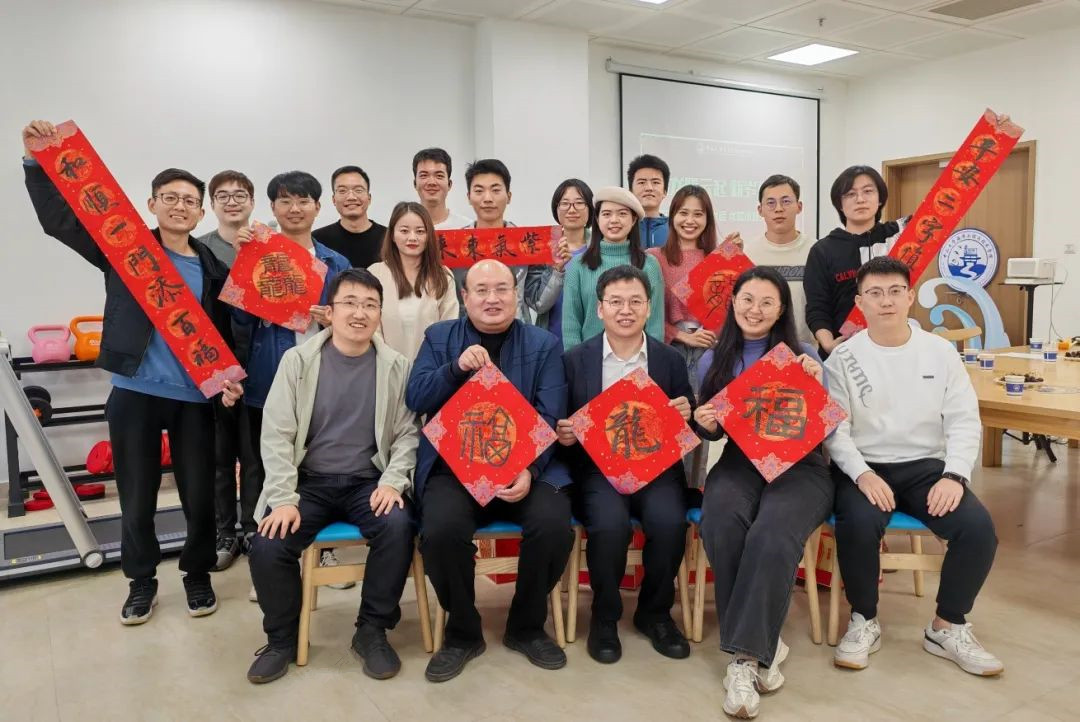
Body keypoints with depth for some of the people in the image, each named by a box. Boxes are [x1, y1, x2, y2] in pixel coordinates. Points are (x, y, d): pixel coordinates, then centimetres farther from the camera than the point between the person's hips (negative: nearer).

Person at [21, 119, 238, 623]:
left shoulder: (213, 269, 8)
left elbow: (224, 331, 10)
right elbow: (57, 218, -5)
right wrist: (37, 160, -17)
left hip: (194, 397, 1)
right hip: (133, 393, -1)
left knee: (200, 495, 7)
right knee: (137, 498, 9)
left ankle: (197, 574, 29)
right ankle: (141, 581, 30)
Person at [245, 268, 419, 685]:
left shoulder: (396, 367, 1)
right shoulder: (298, 360, -1)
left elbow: (408, 432, 1)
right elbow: (276, 434, -4)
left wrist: (392, 481, -15)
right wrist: (284, 498, -13)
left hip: (368, 483, 0)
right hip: (309, 481, 0)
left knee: (398, 527, -29)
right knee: (267, 544, -23)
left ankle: (372, 631, -4)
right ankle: (282, 638, 7)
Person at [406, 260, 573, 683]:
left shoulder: (543, 345, 8)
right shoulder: (439, 337, 11)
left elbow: (549, 419, -2)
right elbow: (415, 400, 1)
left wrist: (529, 470, -19)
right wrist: (456, 368, -16)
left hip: (525, 466, 0)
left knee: (554, 524, -27)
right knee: (441, 529, -29)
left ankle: (526, 627, 3)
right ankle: (463, 632, 0)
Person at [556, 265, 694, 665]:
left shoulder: (671, 359, 9)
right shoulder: (575, 360, 5)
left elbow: (687, 425, 13)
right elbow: (563, 426, 7)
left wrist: (686, 414, -9)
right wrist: (564, 435, -15)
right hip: (597, 466, -1)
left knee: (669, 522, -27)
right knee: (610, 525, -30)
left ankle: (655, 612, 3)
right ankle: (604, 616, -1)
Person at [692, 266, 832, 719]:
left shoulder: (802, 355, 6)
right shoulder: (714, 359, 12)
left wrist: (815, 384, -14)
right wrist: (704, 424, -6)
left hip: (798, 466, -2)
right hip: (738, 463, 2)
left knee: (772, 537, -34)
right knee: (721, 525, -33)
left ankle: (745, 655, -23)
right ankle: (760, 646, -17)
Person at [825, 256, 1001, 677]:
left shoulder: (939, 351, 5)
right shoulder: (844, 358, -1)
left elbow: (964, 420, 2)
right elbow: (834, 428, -6)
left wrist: (955, 475, -14)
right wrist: (863, 474, -22)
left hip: (926, 466, 3)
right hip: (863, 468, -2)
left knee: (978, 527, -22)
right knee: (857, 525, -32)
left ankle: (947, 627, 2)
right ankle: (864, 622, -4)